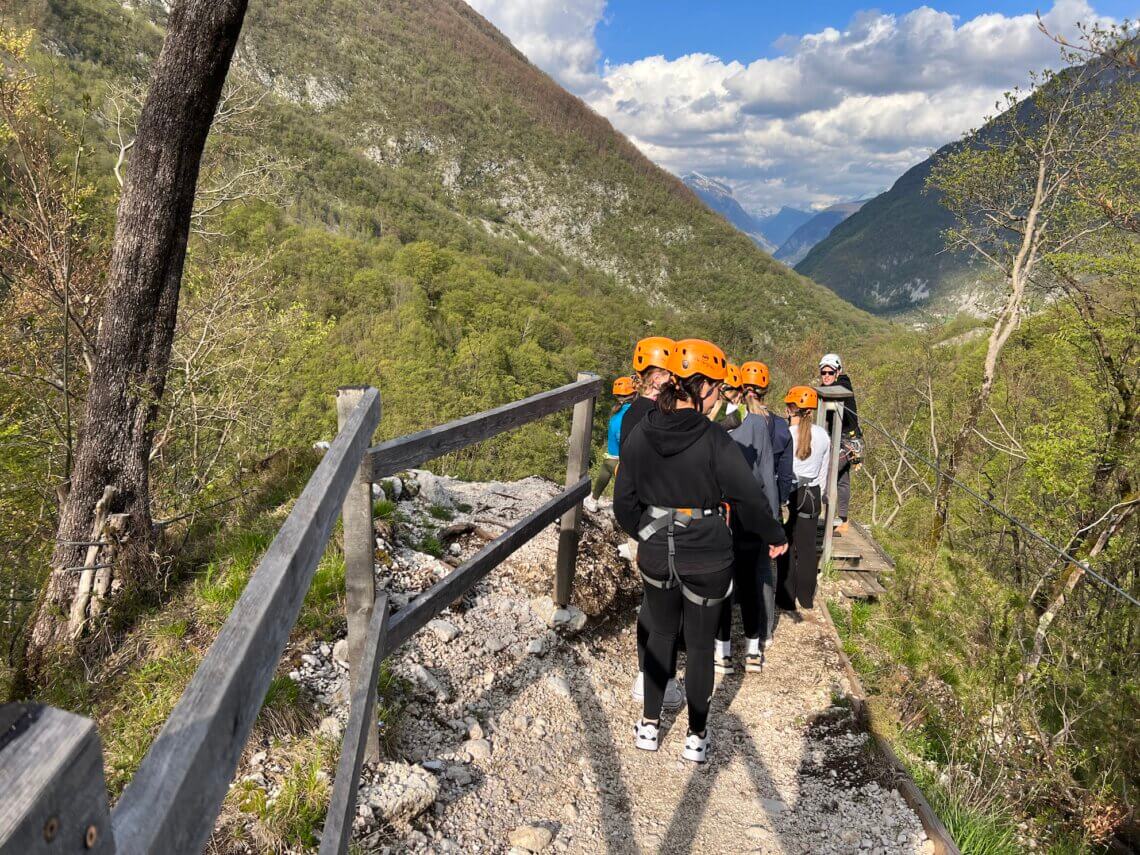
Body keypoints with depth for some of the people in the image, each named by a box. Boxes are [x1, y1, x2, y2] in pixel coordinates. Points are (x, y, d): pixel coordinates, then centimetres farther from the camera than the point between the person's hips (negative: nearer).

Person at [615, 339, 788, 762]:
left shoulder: (639, 436, -6)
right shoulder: (714, 441, -20)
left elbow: (624, 503, 2)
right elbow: (750, 499, -14)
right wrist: (775, 536, 4)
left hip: (656, 556, 4)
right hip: (707, 561, -3)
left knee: (660, 635, 23)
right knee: (700, 646, 13)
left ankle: (649, 725, 30)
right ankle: (696, 737, 26)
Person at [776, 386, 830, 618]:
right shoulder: (822, 436, -1)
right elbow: (823, 471, 8)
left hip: (789, 494, -4)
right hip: (812, 494, 4)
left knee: (786, 547, 7)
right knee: (808, 547, 12)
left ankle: (787, 599, 13)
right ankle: (806, 597, 22)